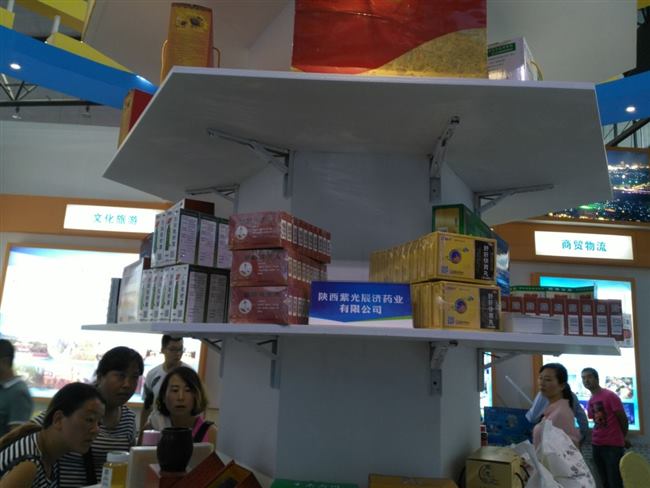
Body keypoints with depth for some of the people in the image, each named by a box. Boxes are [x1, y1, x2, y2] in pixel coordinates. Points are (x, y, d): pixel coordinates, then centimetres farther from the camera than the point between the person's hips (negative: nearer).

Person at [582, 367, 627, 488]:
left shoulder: (610, 396, -11)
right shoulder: (590, 401, 10)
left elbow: (623, 419, -7)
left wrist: (622, 438, 5)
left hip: (613, 445, -7)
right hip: (596, 445, 7)